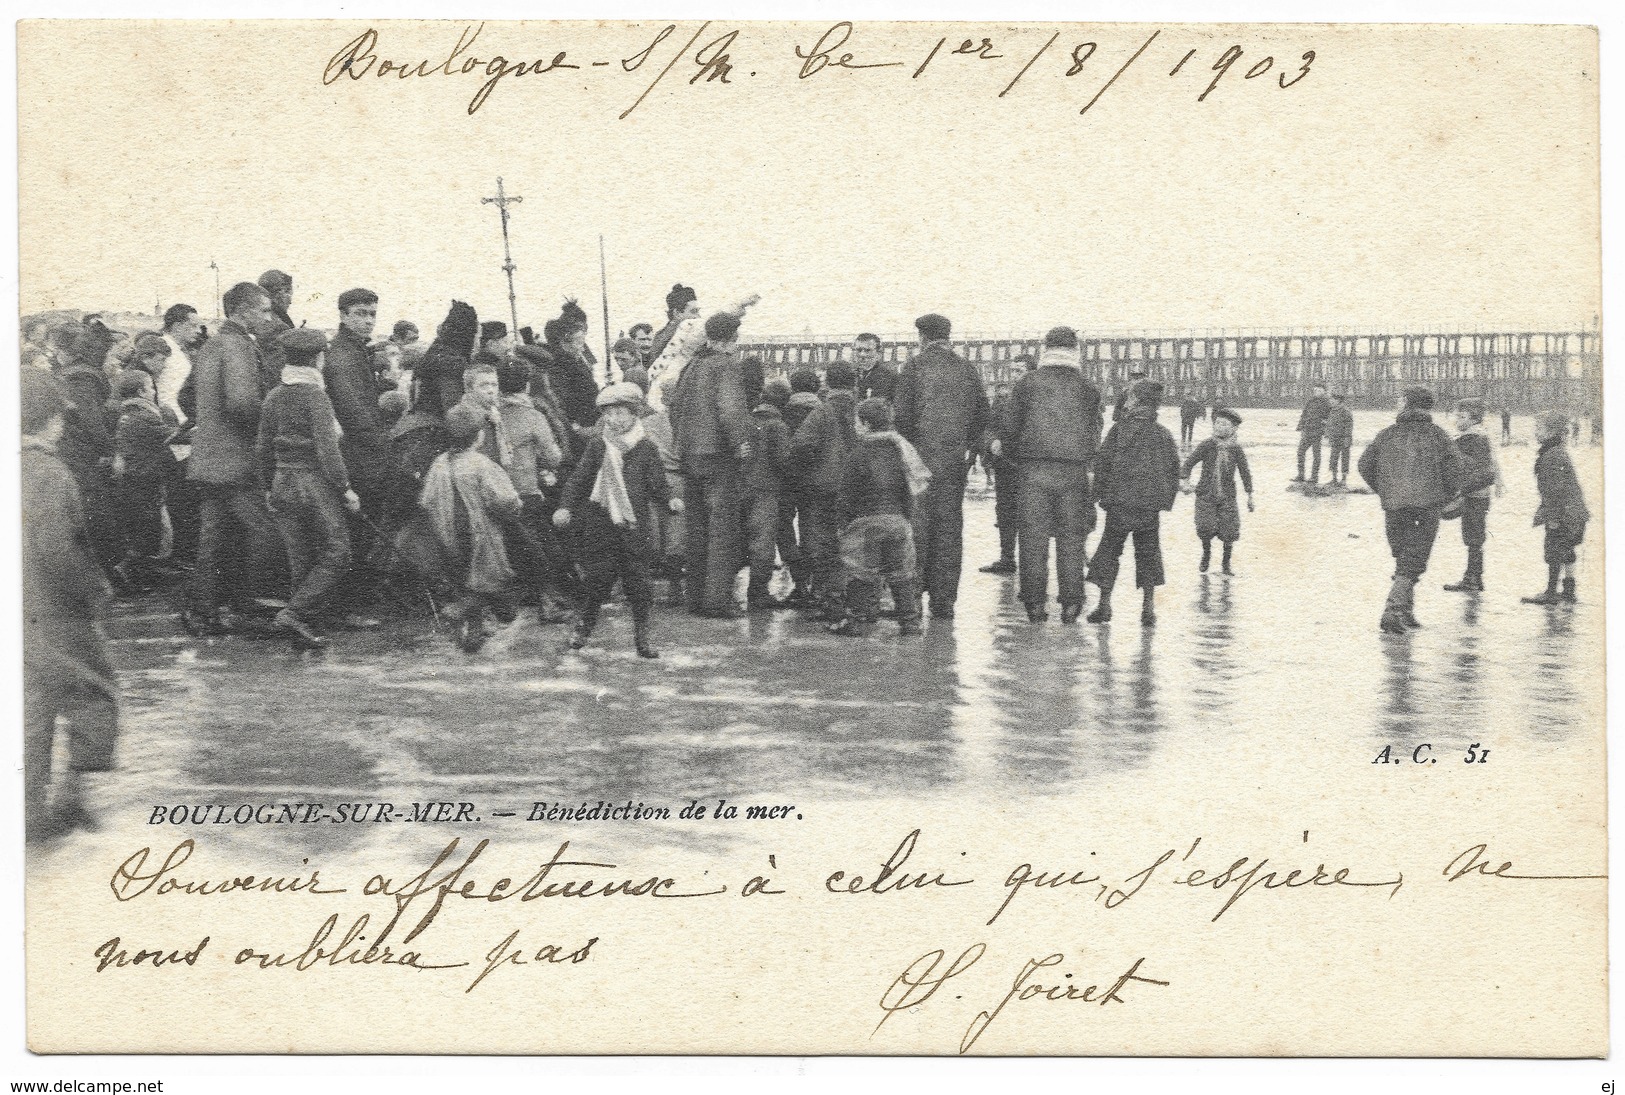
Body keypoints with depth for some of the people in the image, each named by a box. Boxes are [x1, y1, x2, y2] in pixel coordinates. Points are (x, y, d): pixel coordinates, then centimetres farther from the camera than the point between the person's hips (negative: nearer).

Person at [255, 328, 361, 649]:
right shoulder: (316, 397, -13)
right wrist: (345, 488, -12)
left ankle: (302, 629, 13)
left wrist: (268, 488, 20)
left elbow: (262, 448, 11)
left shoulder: (274, 397, 7)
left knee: (300, 559, 12)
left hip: (282, 486, 7)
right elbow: (327, 449, -18)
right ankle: (295, 614, -10)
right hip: (315, 484, -7)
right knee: (335, 555, 1)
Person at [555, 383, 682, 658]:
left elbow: (656, 487, 3)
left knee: (638, 581, -1)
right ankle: (583, 625, 23)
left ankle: (642, 637, 9)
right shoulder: (597, 447, 6)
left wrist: (670, 501, -16)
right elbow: (578, 479, 7)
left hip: (633, 527, 0)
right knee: (598, 578, 1)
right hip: (599, 525, 1)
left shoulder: (645, 450, 3)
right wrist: (566, 506, -5)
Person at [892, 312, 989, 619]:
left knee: (916, 527, 3)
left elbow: (900, 413, -8)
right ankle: (945, 600, 8)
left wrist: (906, 448, 4)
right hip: (955, 460, 3)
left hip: (922, 456, -3)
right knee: (949, 528, 7)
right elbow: (982, 415, 7)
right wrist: (965, 445, 15)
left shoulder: (916, 367, -4)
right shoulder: (967, 370, 7)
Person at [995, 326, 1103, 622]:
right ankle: (1070, 603, 4)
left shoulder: (1027, 383, 3)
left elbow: (1009, 425, 2)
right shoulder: (1087, 389, 7)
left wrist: (1006, 448, 20)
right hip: (1074, 471, 1)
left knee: (1033, 537, 2)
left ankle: (1035, 605, 0)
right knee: (1072, 537, 6)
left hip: (1033, 469, -1)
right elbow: (1094, 436, 8)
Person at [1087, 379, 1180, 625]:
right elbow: (1174, 468, 9)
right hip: (1151, 504, 3)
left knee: (1109, 550, 7)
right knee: (1148, 552, 10)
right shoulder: (1163, 434, 5)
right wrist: (1167, 498, 18)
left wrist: (1099, 493, 6)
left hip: (1119, 503, -3)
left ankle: (1105, 603, 3)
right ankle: (1148, 607, 5)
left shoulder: (1120, 429, -5)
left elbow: (1103, 462, -5)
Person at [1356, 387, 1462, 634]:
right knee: (1412, 564, -4)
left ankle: (1406, 612, 16)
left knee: (1403, 561, 17)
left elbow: (1364, 465, 6)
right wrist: (1446, 497, 9)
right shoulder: (1437, 435, 4)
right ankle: (1393, 611, -19)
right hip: (1427, 507, -2)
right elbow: (1454, 467, -5)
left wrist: (1383, 491, 18)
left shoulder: (1387, 435, 8)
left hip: (1393, 507, 2)